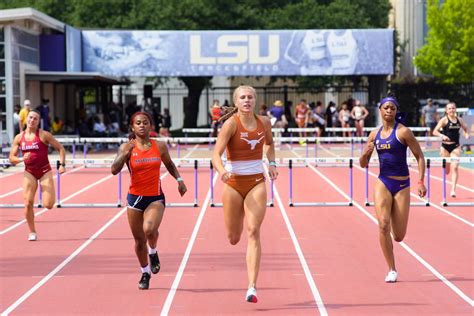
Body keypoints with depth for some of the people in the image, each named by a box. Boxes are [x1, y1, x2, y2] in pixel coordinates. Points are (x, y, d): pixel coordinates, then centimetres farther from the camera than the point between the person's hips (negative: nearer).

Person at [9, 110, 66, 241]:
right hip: (29, 172, 2)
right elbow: (11, 158, 5)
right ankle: (32, 232, 7)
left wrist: (62, 164, -13)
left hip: (45, 171, -2)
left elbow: (60, 148, -1)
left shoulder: (44, 135, -6)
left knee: (48, 205, -11)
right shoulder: (19, 138, 3)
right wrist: (21, 159, -17)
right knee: (28, 203, -10)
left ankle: (50, 194, 28)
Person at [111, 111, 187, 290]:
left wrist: (179, 180, 8)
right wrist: (126, 153, -26)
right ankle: (145, 273, 32)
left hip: (155, 198, -1)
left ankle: (153, 252, 6)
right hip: (135, 198, 1)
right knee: (139, 240, 9)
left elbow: (169, 164, 20)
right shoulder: (127, 148, -4)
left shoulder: (160, 146, 1)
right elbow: (114, 170, -15)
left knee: (149, 229, -28)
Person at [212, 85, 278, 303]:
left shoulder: (264, 122, 2)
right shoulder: (231, 124, -11)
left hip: (256, 183, 2)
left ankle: (252, 287, -16)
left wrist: (272, 163, 8)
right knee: (233, 239, 9)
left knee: (253, 233, -13)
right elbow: (216, 154, -21)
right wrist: (221, 171, -41)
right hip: (233, 183, -1)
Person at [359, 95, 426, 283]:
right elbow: (363, 164, 12)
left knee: (399, 236, 0)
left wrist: (421, 181, -12)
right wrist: (366, 153, -10)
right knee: (383, 226, -17)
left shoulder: (403, 132, -6)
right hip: (383, 183, 3)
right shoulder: (374, 134, 8)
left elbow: (419, 157, -3)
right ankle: (392, 270, -6)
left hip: (402, 185, -3)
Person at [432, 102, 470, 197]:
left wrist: (466, 134, -1)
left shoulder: (459, 120, 4)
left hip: (455, 146, 2)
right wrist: (442, 135, -31)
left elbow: (466, 129, 21)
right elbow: (435, 131, -13)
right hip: (445, 146, -2)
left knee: (454, 167, -13)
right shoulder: (444, 120, -7)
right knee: (446, 170, 7)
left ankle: (453, 189, -12)